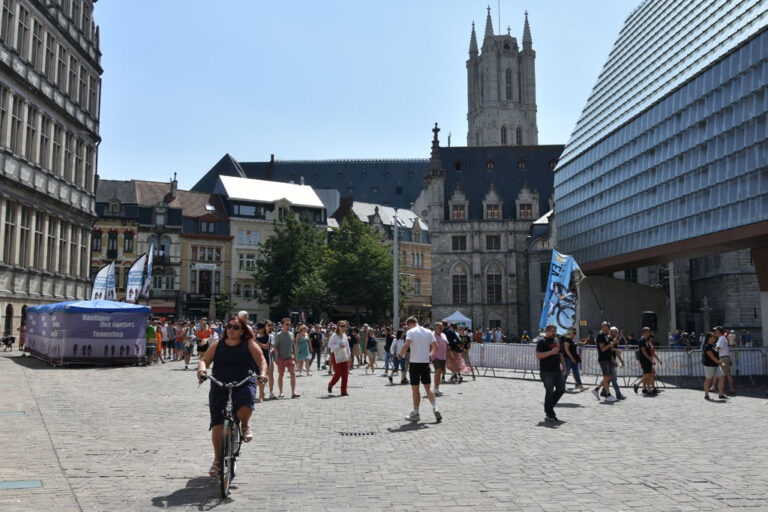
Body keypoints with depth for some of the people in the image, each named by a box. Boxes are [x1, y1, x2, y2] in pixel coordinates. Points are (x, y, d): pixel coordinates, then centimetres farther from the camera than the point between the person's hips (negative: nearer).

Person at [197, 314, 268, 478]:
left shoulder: (249, 344, 5)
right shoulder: (217, 345, 9)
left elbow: (261, 361, -1)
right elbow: (204, 360, 3)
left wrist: (262, 373, -21)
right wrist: (202, 368, -20)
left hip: (243, 386, -2)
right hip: (219, 388, 2)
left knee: (244, 407, -35)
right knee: (217, 426, 2)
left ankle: (245, 426, 1)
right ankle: (217, 460, 22)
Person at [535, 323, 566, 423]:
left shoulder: (556, 341, 18)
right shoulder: (541, 341, -7)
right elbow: (538, 355, -16)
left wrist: (564, 366, 17)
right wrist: (551, 352, -21)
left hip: (557, 370, 8)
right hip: (547, 372, -8)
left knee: (561, 389, 7)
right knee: (549, 392, -3)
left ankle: (549, 407, 24)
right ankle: (549, 415, 5)